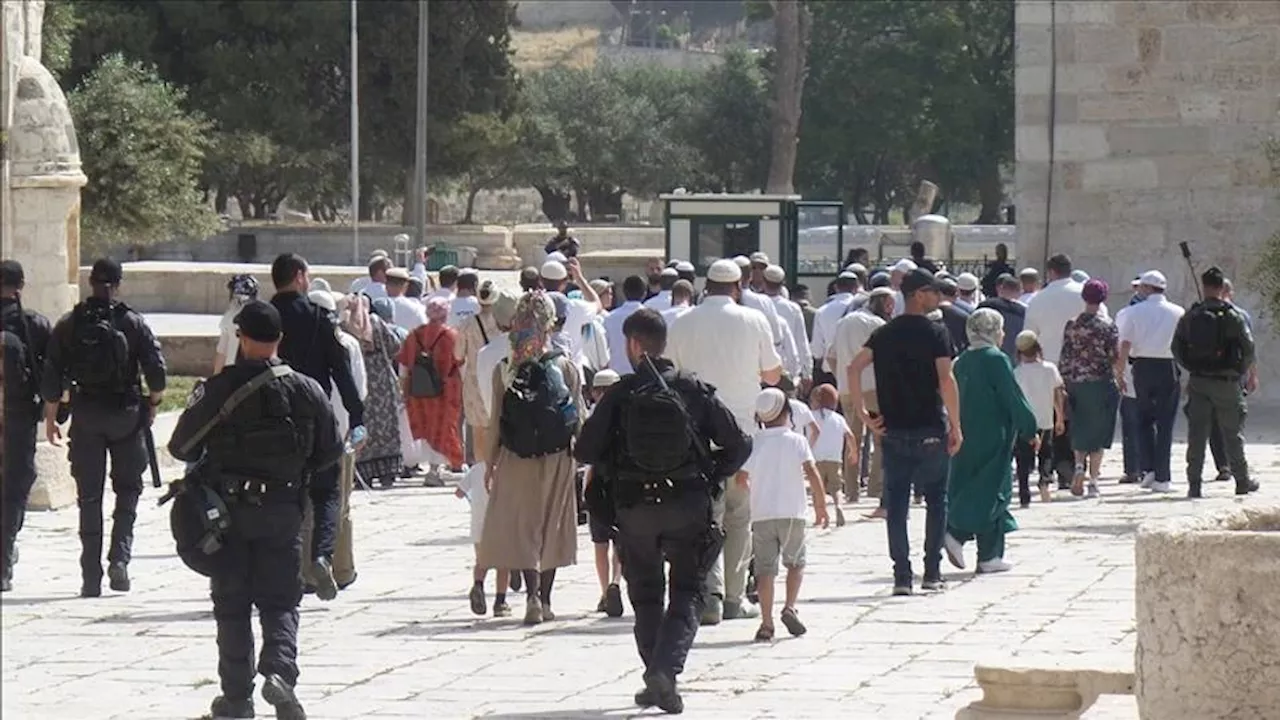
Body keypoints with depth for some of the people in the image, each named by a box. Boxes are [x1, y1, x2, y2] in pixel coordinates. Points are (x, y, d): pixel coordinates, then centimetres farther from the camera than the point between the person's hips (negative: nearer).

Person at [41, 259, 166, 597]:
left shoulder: (68, 325, 0)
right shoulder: (133, 323, -4)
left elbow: (52, 376, 0)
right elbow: (157, 370, -9)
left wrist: (50, 419, 8)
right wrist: (152, 404, 9)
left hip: (85, 416, 1)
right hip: (125, 416, -1)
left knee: (89, 497, 6)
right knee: (127, 487, 14)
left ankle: (91, 577, 4)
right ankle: (120, 556, -4)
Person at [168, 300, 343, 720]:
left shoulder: (217, 390, -11)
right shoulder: (305, 391, -5)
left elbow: (182, 448, -2)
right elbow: (331, 451, 2)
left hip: (228, 511, -1)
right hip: (282, 511, 1)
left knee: (232, 606, 8)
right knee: (280, 602, 9)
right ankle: (280, 668, -17)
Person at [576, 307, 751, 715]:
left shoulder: (620, 394, -3)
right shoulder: (695, 389, 0)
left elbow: (586, 451, -4)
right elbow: (738, 446, -2)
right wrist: (710, 478, 13)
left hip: (634, 508, 0)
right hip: (688, 505, 0)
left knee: (646, 597, 15)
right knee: (687, 594, 6)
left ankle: (656, 679, 11)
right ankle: (666, 670, -15)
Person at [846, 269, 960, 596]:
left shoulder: (884, 334, 8)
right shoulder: (935, 333, -6)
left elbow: (854, 368, -2)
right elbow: (946, 380, -16)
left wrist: (862, 412, 1)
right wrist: (955, 426, -10)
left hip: (893, 430, 3)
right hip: (931, 430, -3)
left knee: (896, 503, 5)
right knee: (936, 499, 10)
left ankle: (901, 575, 1)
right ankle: (932, 572, 9)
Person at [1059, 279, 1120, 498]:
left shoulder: (1072, 324, 0)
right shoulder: (1107, 326, -8)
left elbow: (1065, 357, 1)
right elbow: (1114, 358, -8)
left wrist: (1064, 384, 7)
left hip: (1075, 382, 2)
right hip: (1100, 382, -2)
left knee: (1080, 430, 16)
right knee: (1098, 431, 6)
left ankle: (1079, 465, -6)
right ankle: (1093, 480, 4)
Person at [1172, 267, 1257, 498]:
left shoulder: (1190, 316, 1)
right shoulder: (1233, 316, -8)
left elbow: (1176, 348, 4)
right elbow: (1248, 347, -8)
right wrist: (1244, 369, 11)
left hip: (1198, 383, 2)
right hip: (1226, 382, -2)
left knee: (1196, 435, 3)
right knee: (1232, 434, 9)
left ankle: (1194, 484, -2)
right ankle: (1242, 481, 17)